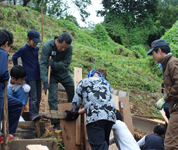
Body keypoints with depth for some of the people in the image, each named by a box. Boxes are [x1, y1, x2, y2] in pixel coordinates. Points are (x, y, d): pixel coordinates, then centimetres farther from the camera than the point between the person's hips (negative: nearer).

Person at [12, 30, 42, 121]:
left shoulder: (36, 48, 7)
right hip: (30, 77, -6)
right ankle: (33, 115, -4)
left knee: (38, 98, 8)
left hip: (37, 75, 6)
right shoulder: (23, 50, -10)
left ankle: (36, 115, 17)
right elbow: (14, 57, 4)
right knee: (33, 98, -9)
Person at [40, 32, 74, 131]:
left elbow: (66, 63, -17)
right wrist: (45, 82, -36)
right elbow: (43, 64, -28)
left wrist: (53, 64, -30)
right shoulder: (47, 47, -26)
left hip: (64, 73, 3)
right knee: (53, 98, -10)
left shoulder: (69, 47, -19)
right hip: (53, 74, -3)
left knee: (73, 95, 8)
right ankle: (56, 124, -3)